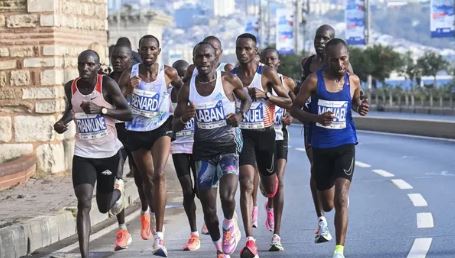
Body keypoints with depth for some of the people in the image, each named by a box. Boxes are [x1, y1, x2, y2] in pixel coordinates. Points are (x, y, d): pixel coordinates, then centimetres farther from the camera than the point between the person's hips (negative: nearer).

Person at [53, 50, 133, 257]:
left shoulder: (107, 84, -14)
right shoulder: (70, 87, -3)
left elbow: (128, 114, -13)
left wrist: (101, 109, -26)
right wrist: (62, 122, -3)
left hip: (109, 153, -2)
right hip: (83, 154, 2)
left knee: (105, 206, 14)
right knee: (84, 203, -15)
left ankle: (118, 191, 52)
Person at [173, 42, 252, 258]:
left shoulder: (229, 81, -7)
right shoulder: (187, 88, -2)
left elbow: (247, 99, 12)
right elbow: (175, 125, 4)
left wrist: (240, 114, -9)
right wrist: (184, 118, -19)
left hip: (228, 144, -3)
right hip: (203, 149, 3)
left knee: (227, 195, -24)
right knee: (208, 207, 5)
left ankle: (229, 225, 9)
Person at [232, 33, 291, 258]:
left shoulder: (267, 74, -6)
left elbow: (288, 102, -3)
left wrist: (265, 95, -18)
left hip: (265, 133, 0)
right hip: (242, 134, 0)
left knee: (270, 186, 17)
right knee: (246, 184, -17)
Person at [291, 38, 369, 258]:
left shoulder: (353, 81, 0)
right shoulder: (314, 80, -7)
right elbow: (295, 108, -2)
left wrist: (361, 108, -4)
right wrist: (316, 118, -20)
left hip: (345, 145, 0)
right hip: (321, 147, 0)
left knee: (341, 199, -17)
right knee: (327, 204, 13)